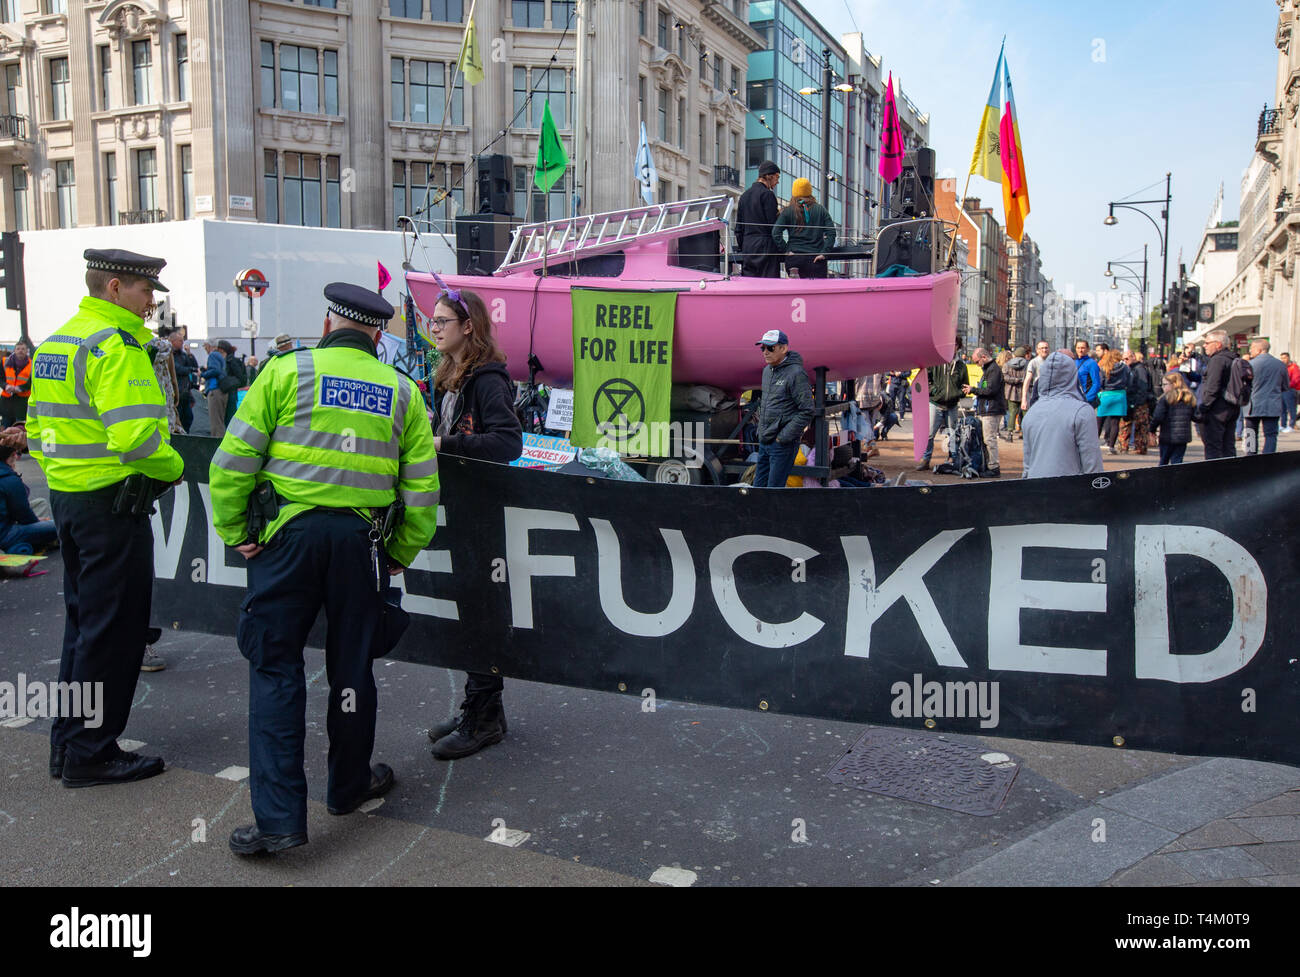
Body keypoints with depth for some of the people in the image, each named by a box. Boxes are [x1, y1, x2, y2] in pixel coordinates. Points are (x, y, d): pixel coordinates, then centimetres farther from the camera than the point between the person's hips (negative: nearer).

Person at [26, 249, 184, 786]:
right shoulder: (115, 343, -17)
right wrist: (173, 467, -10)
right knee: (113, 626, 1)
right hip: (112, 501, -10)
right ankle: (92, 753, 10)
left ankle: (67, 743, 28)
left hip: (65, 495, 10)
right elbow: (134, 435, -26)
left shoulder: (55, 341, 14)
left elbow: (38, 426, 18)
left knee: (83, 617, 19)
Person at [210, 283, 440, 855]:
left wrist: (235, 531, 4)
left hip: (288, 533, -2)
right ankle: (349, 786, 32)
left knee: (276, 667, 5)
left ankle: (279, 816, 3)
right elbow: (422, 487, 5)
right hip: (362, 538, 2)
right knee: (351, 667, 15)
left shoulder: (286, 372, 0)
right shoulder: (402, 392, 8)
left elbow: (234, 459, -5)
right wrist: (401, 552, 15)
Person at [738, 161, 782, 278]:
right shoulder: (767, 194, -8)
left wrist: (741, 248, 20)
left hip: (747, 246, 7)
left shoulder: (745, 195, 15)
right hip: (765, 246, -7)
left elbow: (739, 226, 17)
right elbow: (773, 224, -14)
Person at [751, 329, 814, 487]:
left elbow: (807, 411, -17)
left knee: (774, 488, -4)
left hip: (782, 444, -8)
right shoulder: (767, 370, 12)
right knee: (759, 486, 12)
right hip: (764, 442, 8)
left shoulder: (796, 374, -14)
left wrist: (783, 437, -17)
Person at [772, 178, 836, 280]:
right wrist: (824, 252, -1)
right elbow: (831, 232, 0)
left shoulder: (787, 211, 4)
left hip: (794, 257, 0)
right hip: (815, 259, 0)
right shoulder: (820, 209, 7)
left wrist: (785, 250, -1)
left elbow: (776, 233, -6)